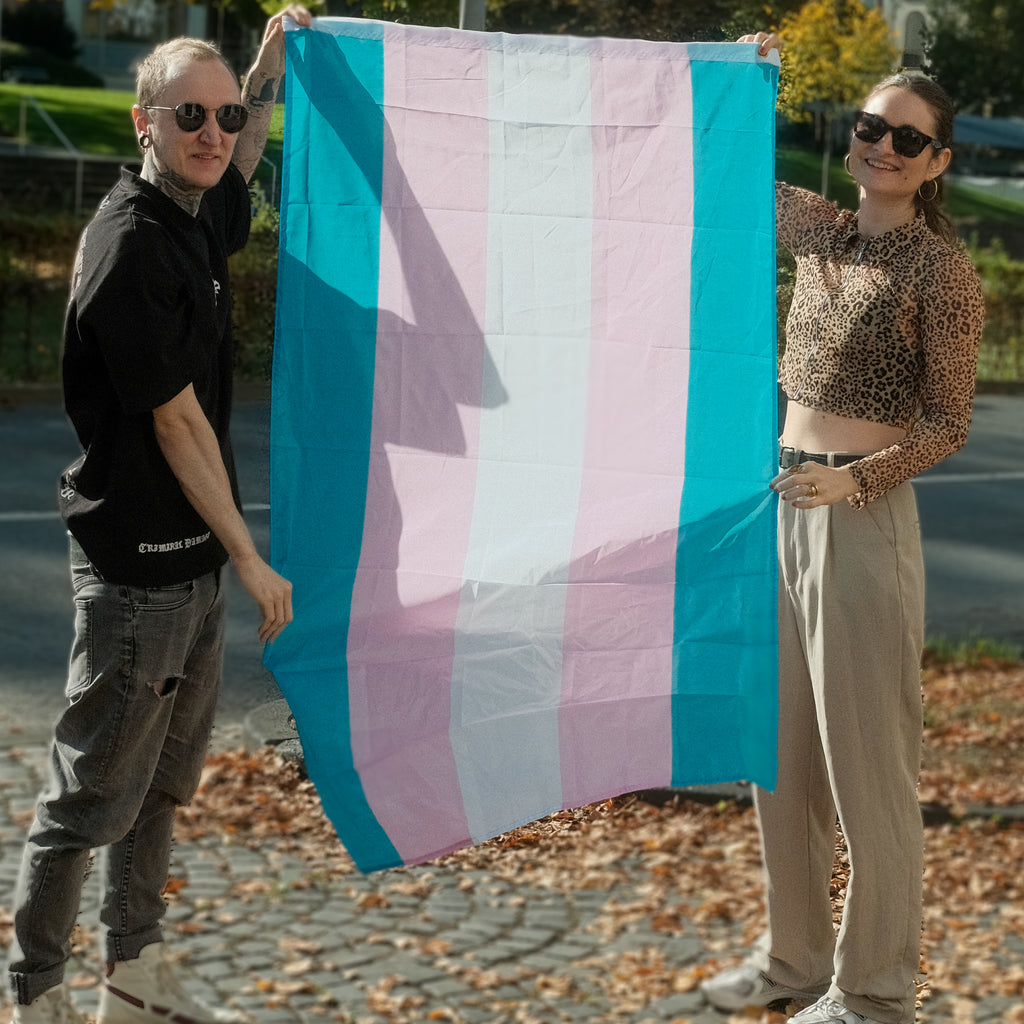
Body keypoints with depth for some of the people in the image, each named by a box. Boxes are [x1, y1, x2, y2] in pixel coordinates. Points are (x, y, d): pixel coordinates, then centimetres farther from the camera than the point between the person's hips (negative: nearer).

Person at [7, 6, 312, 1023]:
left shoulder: (198, 216, 8)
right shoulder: (130, 249, -19)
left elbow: (240, 163, 35)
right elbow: (177, 424, -18)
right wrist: (252, 561, -13)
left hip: (192, 557, 9)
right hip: (135, 565, -9)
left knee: (164, 781, 18)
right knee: (91, 793, -1)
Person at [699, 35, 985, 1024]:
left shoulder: (941, 270, -9)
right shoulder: (821, 231, 9)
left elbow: (948, 423, -9)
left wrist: (854, 480, -22)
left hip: (865, 518, -7)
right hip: (782, 505, 7)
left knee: (865, 763, 0)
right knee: (780, 750, 14)